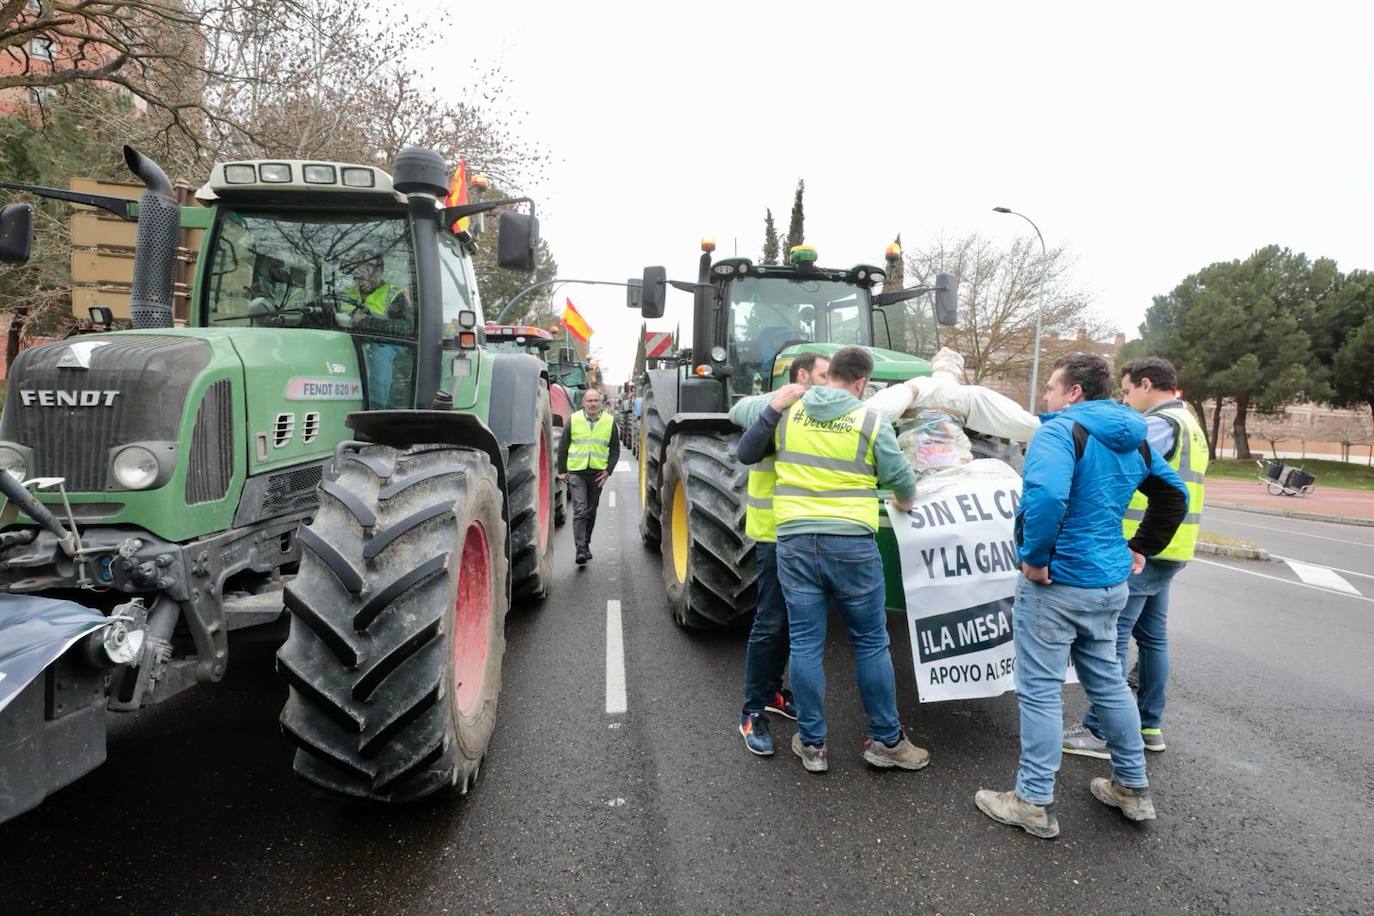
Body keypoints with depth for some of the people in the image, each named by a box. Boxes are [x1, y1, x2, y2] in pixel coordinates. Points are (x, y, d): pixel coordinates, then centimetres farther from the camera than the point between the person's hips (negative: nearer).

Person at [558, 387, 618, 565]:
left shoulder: (609, 422, 3)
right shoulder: (573, 420, -1)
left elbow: (615, 449, 8)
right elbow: (563, 446, 5)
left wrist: (608, 470, -2)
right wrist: (562, 470, 1)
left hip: (597, 473, 2)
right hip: (576, 472, -2)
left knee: (591, 512, 12)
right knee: (580, 511, -11)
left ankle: (586, 544, 28)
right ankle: (580, 550, -14)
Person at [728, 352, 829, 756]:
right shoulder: (774, 409, -12)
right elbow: (746, 453, -28)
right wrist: (775, 407, -33)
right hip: (775, 532, -8)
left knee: (791, 618, 16)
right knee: (770, 622, -5)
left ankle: (772, 691, 31)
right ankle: (752, 712, 5)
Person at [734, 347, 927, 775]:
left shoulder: (787, 411, 4)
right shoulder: (871, 422, -2)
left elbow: (741, 411, 21)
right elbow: (902, 479, 7)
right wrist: (905, 503, 29)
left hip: (795, 542, 2)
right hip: (852, 544, -2)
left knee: (805, 644, 8)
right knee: (871, 643, 11)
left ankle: (812, 744, 17)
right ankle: (885, 740, 22)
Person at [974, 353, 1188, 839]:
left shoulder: (1061, 431, -16)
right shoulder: (1133, 440, 11)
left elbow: (1046, 495, -35)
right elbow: (1174, 495, 22)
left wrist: (1034, 556, -22)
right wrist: (1141, 549, 20)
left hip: (1056, 584, -8)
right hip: (1110, 583, 8)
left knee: (1040, 691, 1)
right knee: (1109, 682, 21)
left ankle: (1035, 804, 10)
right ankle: (1133, 788, 33)